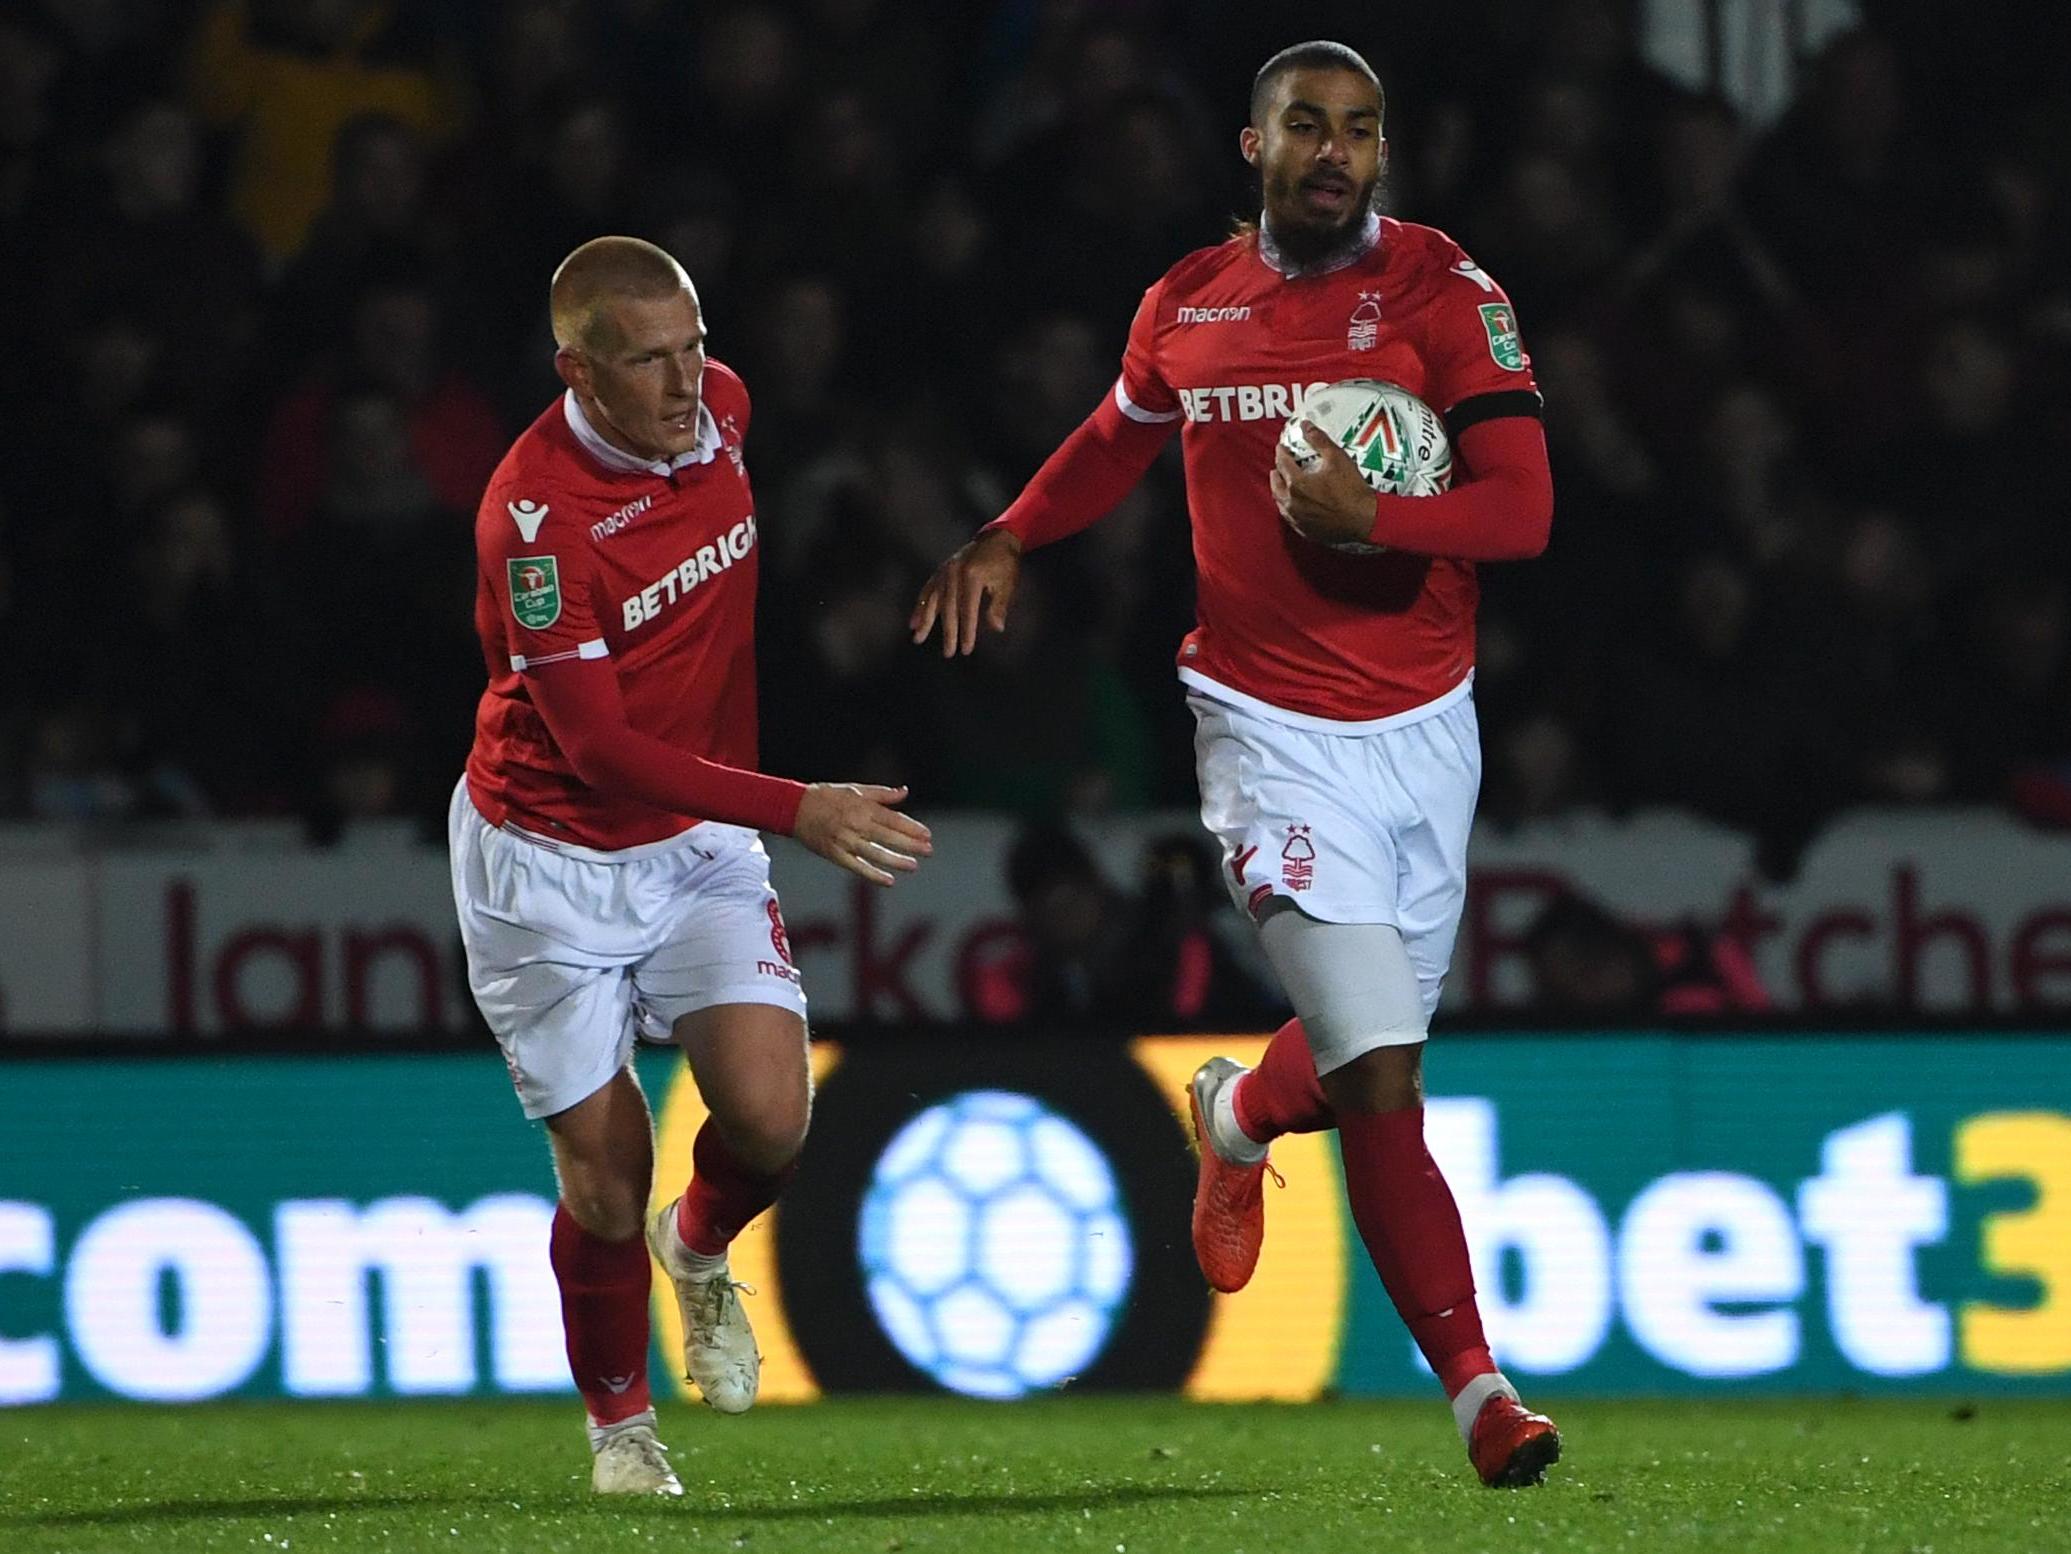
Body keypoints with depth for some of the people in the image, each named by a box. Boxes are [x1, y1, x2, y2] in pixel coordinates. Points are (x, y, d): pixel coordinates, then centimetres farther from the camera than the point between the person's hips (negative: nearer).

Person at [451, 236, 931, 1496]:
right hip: (552, 860, -5)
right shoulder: (534, 510, -27)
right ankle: (621, 1427, 23)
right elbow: (599, 746, -27)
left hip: (697, 838, 5)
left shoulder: (721, 409, -7)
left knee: (770, 1119, -14)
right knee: (607, 1180, -2)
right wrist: (797, 813, -33)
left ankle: (701, 1251, 21)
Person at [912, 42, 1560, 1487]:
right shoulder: (1187, 307, 4)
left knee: (1369, 1057, 12)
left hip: (1426, 720, 1)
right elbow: (1120, 436, 26)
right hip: (1273, 728, -1)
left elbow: (1523, 506, -13)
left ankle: (1243, 1116, 48)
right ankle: (1474, 1380, -6)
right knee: (1380, 1078, -14)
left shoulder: (1441, 286, -5)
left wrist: (1368, 519, -28)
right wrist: (1008, 538, 12)